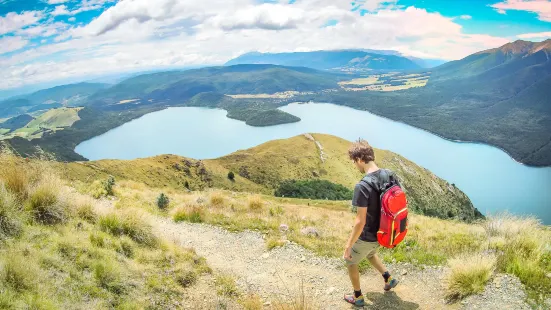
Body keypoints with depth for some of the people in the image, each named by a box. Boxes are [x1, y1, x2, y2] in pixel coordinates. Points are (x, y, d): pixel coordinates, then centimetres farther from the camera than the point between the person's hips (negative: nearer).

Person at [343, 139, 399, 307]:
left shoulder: (362, 187, -32)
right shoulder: (390, 175, -9)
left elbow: (360, 222, -28)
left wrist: (348, 246, -16)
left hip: (368, 236, -7)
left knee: (351, 262, 22)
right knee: (370, 254, 37)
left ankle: (358, 297, 37)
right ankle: (389, 279, 42)